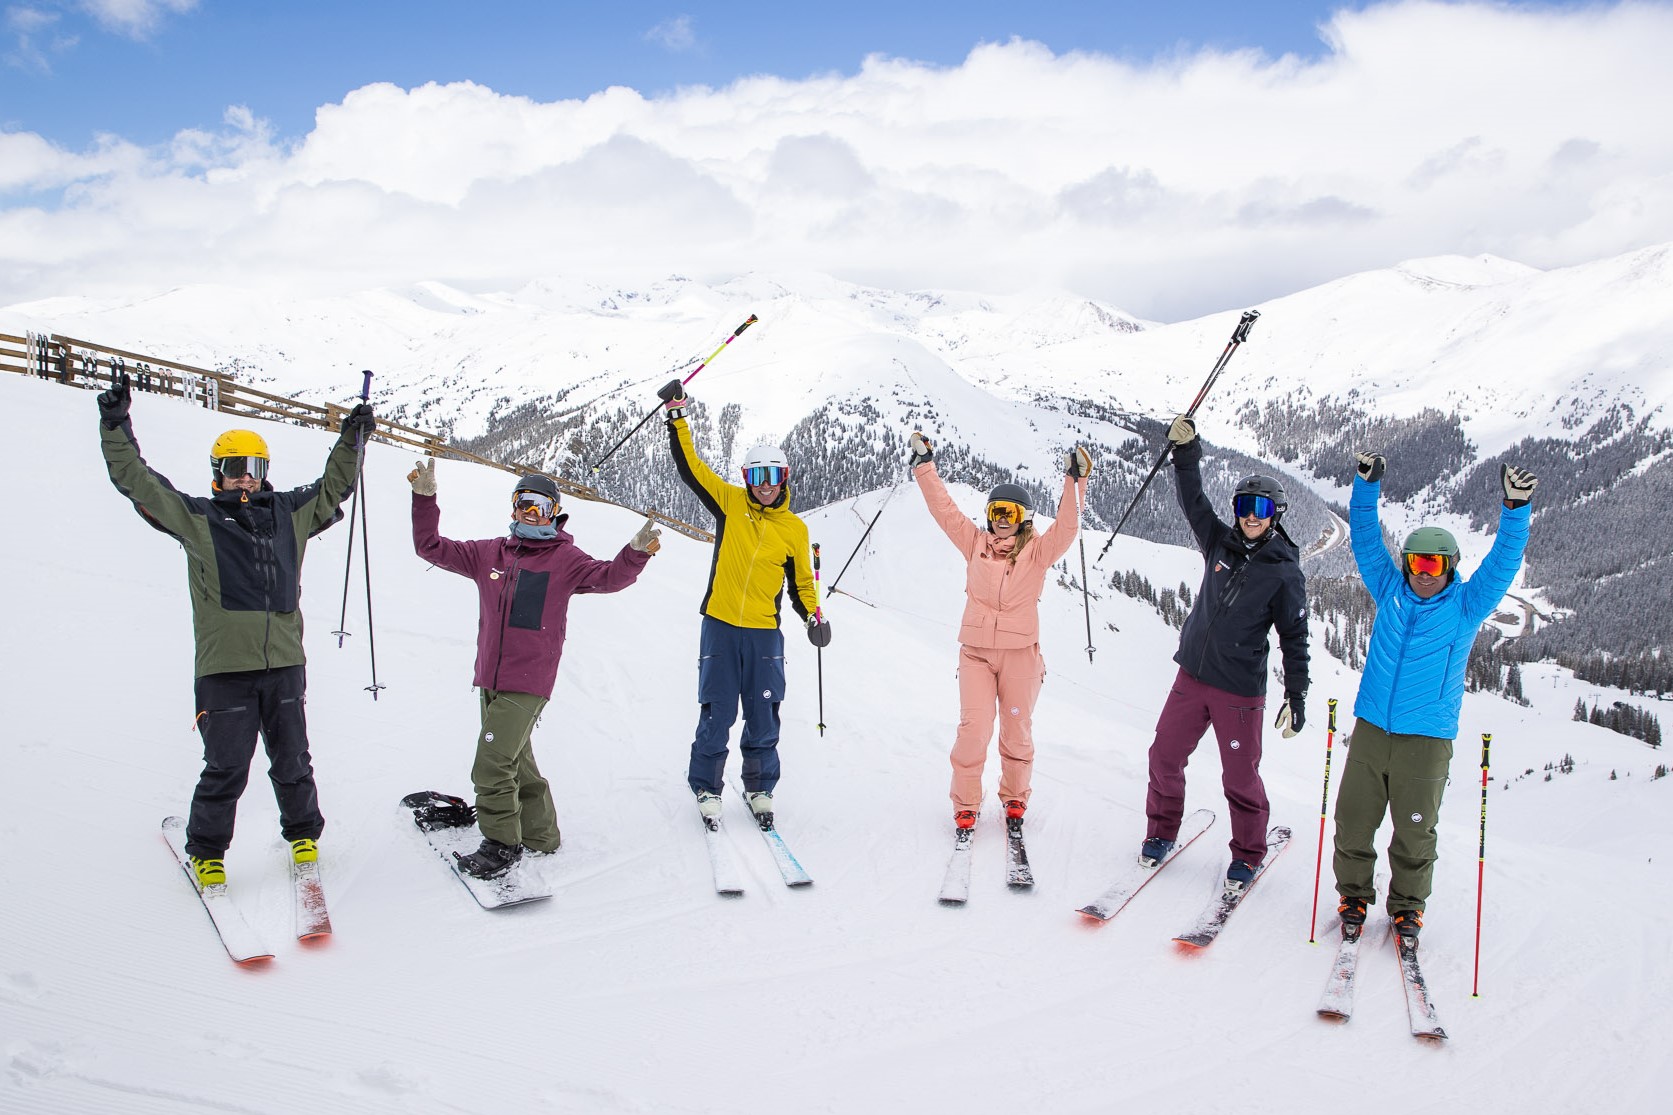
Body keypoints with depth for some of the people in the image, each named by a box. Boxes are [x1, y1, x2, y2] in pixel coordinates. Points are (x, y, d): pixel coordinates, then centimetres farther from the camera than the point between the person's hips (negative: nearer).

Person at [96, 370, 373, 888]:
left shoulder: (289, 513, 13)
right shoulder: (197, 516, 6)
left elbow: (332, 486, 26)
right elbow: (137, 480, 4)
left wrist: (352, 439, 23)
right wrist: (116, 424, -2)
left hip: (284, 663, 3)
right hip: (224, 668, -3)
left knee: (292, 762, 11)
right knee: (226, 767, 0)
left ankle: (303, 832, 32)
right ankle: (207, 850, 20)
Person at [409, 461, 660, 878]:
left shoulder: (565, 559, -1)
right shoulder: (489, 553, 10)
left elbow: (608, 576, -15)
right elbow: (432, 547, 12)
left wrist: (636, 553, -33)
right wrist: (425, 498, 1)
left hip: (528, 683, -6)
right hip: (489, 679, 6)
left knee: (492, 765, -10)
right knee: (515, 760, 16)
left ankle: (502, 844, 4)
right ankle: (539, 835, 30)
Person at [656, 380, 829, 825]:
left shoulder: (795, 529, 5)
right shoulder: (730, 503, 3)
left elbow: (802, 581, 13)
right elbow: (690, 466, 2)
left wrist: (813, 615, -2)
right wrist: (677, 416, -3)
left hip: (764, 633, 1)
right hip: (720, 626, -1)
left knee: (763, 719, 5)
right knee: (716, 715, 2)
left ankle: (760, 789, 23)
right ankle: (706, 787, 19)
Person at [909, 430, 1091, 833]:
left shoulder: (1037, 551, -1)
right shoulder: (975, 544, 5)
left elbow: (1066, 527, -15)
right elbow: (944, 509, 5)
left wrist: (1075, 482, -25)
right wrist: (925, 464, 3)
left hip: (1020, 653, 0)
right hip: (975, 651, 1)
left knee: (1017, 731, 10)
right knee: (974, 729, -7)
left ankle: (1014, 799, 30)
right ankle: (965, 804, 8)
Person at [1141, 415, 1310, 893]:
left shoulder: (1285, 572, -6)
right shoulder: (1220, 543, 5)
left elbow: (1295, 639, -4)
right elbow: (1193, 500, 8)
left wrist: (1297, 697, -5)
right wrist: (1186, 450, -4)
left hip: (1240, 688, -4)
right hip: (1191, 676, 4)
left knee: (1240, 776, 2)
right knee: (1165, 754, 5)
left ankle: (1248, 853, 22)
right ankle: (1161, 832, 25)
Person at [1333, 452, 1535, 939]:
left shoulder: (1467, 605, 1)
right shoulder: (1390, 591, 7)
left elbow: (1503, 563, -8)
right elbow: (1366, 540, 7)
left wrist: (1515, 509, -20)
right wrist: (1366, 486, -2)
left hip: (1427, 739, -2)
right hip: (1370, 729, 2)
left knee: (1414, 830, 4)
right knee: (1354, 820, 4)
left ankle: (1407, 906, 23)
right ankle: (1354, 895, 22)